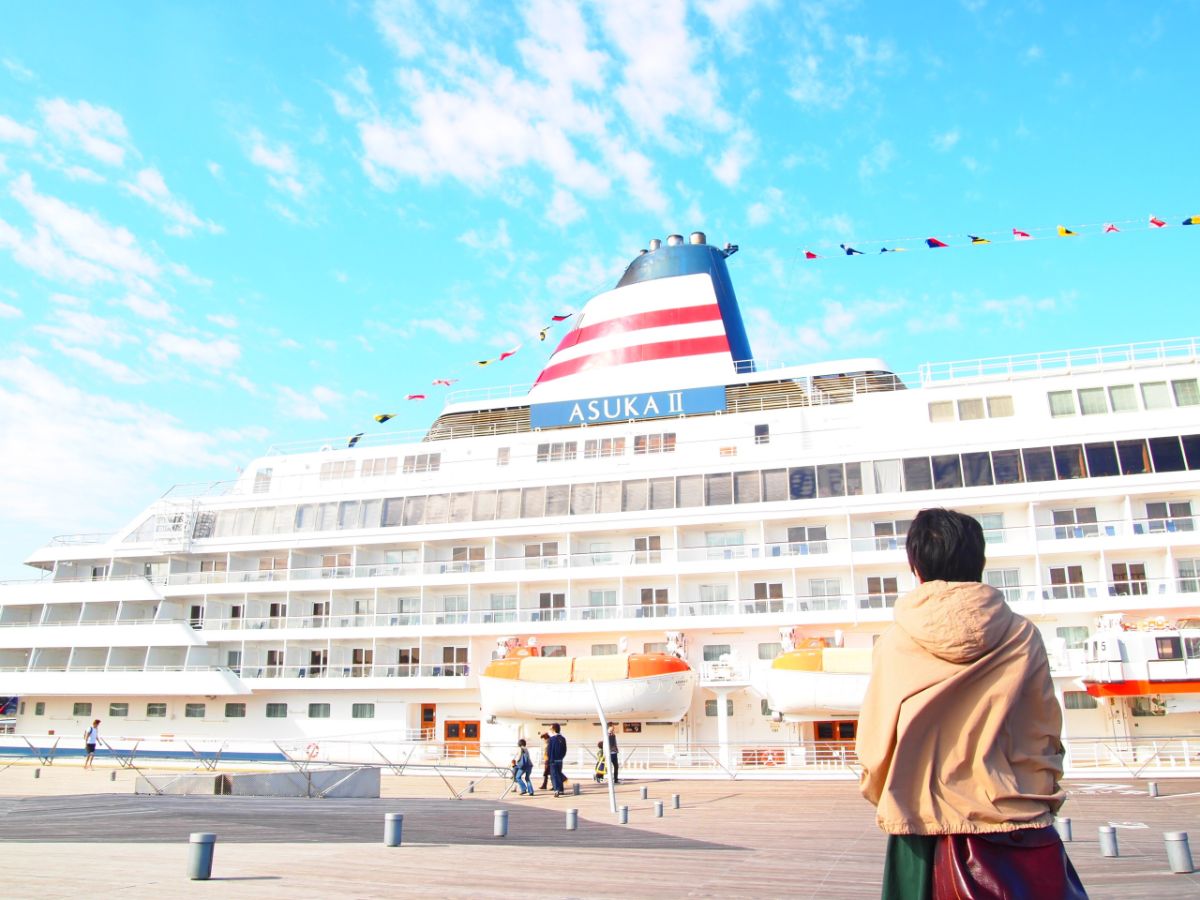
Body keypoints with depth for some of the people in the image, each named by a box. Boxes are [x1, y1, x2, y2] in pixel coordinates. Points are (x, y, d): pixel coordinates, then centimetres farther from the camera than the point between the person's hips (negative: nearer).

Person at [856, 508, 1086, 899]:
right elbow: (1047, 739, 2)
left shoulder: (895, 645, -7)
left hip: (927, 837, 0)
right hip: (1019, 839, 0)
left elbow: (874, 747, -3)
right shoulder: (1023, 638, -6)